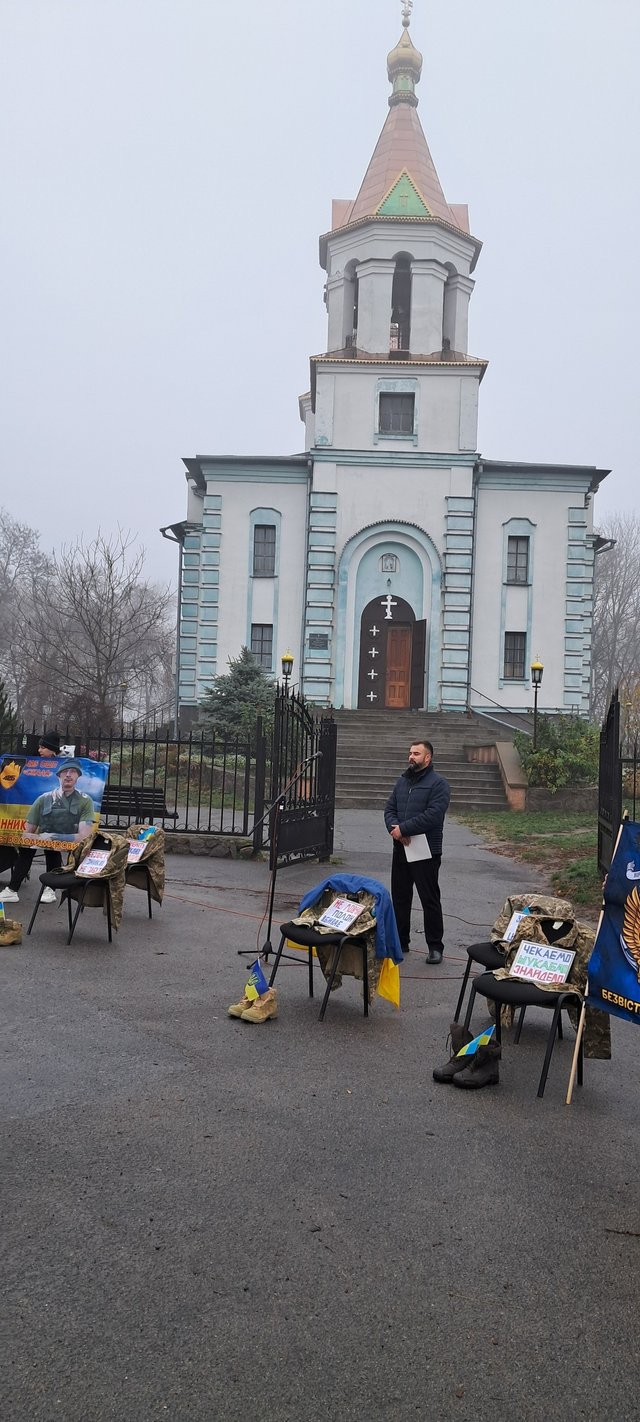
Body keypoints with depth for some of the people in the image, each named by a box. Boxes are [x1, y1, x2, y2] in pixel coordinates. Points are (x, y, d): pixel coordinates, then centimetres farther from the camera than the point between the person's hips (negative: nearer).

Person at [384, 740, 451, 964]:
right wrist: (394, 827, -11)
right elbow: (389, 808, 11)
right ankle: (400, 941, 25)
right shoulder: (402, 781, 13)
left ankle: (435, 946, 10)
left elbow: (433, 815, -20)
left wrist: (403, 829, -20)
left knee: (430, 900, 0)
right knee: (399, 897, 13)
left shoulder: (438, 783, -9)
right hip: (401, 850, 7)